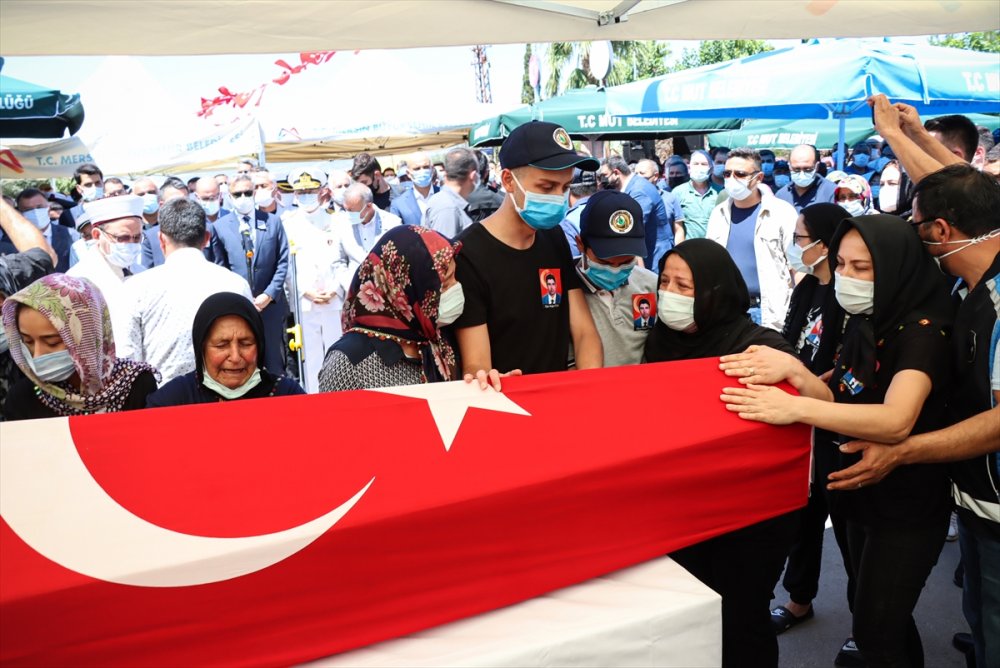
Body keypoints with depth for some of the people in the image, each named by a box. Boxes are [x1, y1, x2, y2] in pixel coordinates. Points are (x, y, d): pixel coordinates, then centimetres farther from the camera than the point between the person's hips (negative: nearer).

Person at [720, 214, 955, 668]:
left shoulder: (922, 330, -22)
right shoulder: (862, 322, 3)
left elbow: (896, 421, -37)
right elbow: (841, 395, 5)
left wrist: (794, 408, -47)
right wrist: (793, 372, -16)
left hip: (906, 505, -8)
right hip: (862, 491, 8)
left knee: (874, 631, 1)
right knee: (882, 614, 22)